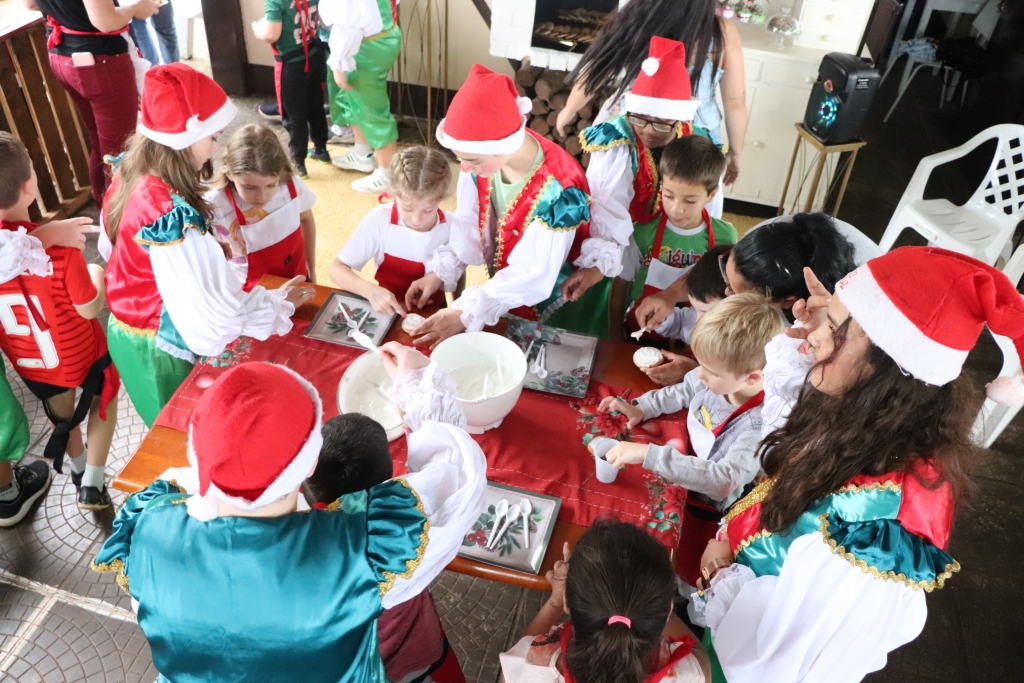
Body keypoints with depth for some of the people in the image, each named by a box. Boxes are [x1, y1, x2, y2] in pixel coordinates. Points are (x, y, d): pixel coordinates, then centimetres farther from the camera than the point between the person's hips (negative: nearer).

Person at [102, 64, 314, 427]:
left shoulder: (131, 176, -7)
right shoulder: (172, 214, -34)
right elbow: (214, 309, -31)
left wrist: (209, 242, 4)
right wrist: (278, 303, -16)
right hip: (161, 348, -8)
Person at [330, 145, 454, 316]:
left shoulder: (453, 228, -12)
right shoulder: (380, 219, -14)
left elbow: (458, 281, 2)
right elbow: (337, 268, -13)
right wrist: (371, 291, -28)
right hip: (386, 311, 0)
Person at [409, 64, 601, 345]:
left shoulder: (557, 189, -37)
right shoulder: (483, 155, -18)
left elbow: (533, 276, -32)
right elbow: (469, 222, -5)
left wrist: (467, 314, -33)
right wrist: (440, 271, -16)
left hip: (553, 310, -6)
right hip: (503, 290, 6)